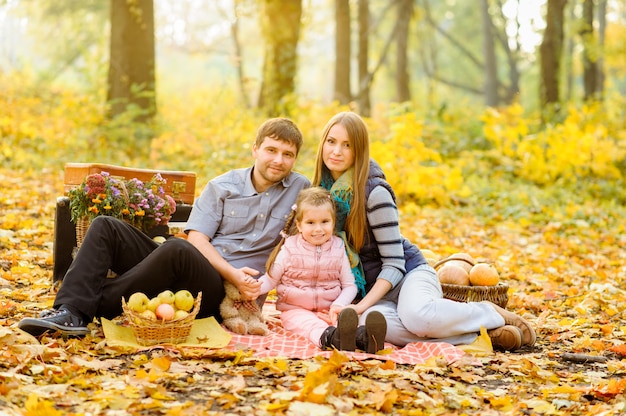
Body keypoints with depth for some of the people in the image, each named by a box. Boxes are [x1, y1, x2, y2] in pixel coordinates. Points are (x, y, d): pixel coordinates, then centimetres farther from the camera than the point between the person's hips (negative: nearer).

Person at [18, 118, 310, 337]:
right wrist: (232, 273, -16)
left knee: (176, 249, -37)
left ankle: (90, 310, -29)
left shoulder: (300, 189, 8)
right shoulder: (221, 187, 11)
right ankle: (69, 311, -30)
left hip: (220, 294, -4)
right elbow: (196, 239, 0)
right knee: (105, 228, -11)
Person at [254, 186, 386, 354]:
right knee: (311, 325, -36)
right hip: (296, 310, -2)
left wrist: (339, 305, -14)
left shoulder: (338, 249, 6)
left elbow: (349, 285, 7)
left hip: (328, 309, 2)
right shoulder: (289, 249, 2)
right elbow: (270, 279, 4)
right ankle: (330, 337, -70)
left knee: (345, 319, -32)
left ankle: (362, 337, -65)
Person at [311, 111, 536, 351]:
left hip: (410, 274, -4)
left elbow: (394, 264, -13)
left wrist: (361, 305, -22)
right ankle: (476, 336, -20)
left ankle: (492, 315, -8)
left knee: (416, 316, -41)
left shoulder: (374, 192, -15)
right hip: (373, 290, 4)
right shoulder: (323, 187, 4)